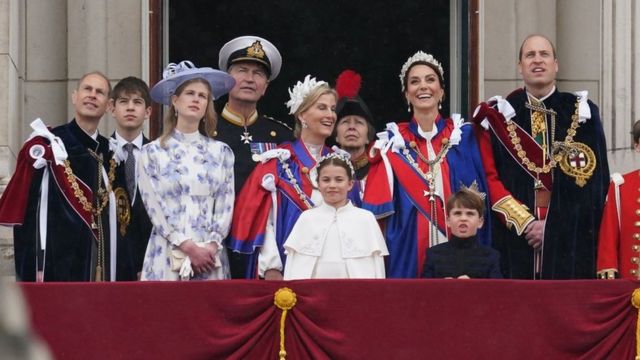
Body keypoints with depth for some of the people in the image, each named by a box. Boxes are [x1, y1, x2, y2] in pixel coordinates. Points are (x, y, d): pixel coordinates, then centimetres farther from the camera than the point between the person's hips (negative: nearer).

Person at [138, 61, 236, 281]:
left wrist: (211, 246, -8)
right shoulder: (152, 152, 6)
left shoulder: (221, 152, 12)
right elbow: (154, 207, -2)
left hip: (210, 255, 2)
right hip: (167, 253, -2)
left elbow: (226, 205, 6)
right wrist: (188, 247, -11)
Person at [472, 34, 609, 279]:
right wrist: (524, 222, -11)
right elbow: (489, 177, 2)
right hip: (514, 239, 0)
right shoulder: (499, 116, 9)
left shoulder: (582, 113, 8)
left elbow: (595, 181, 2)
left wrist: (553, 227, -7)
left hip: (571, 241, 0)